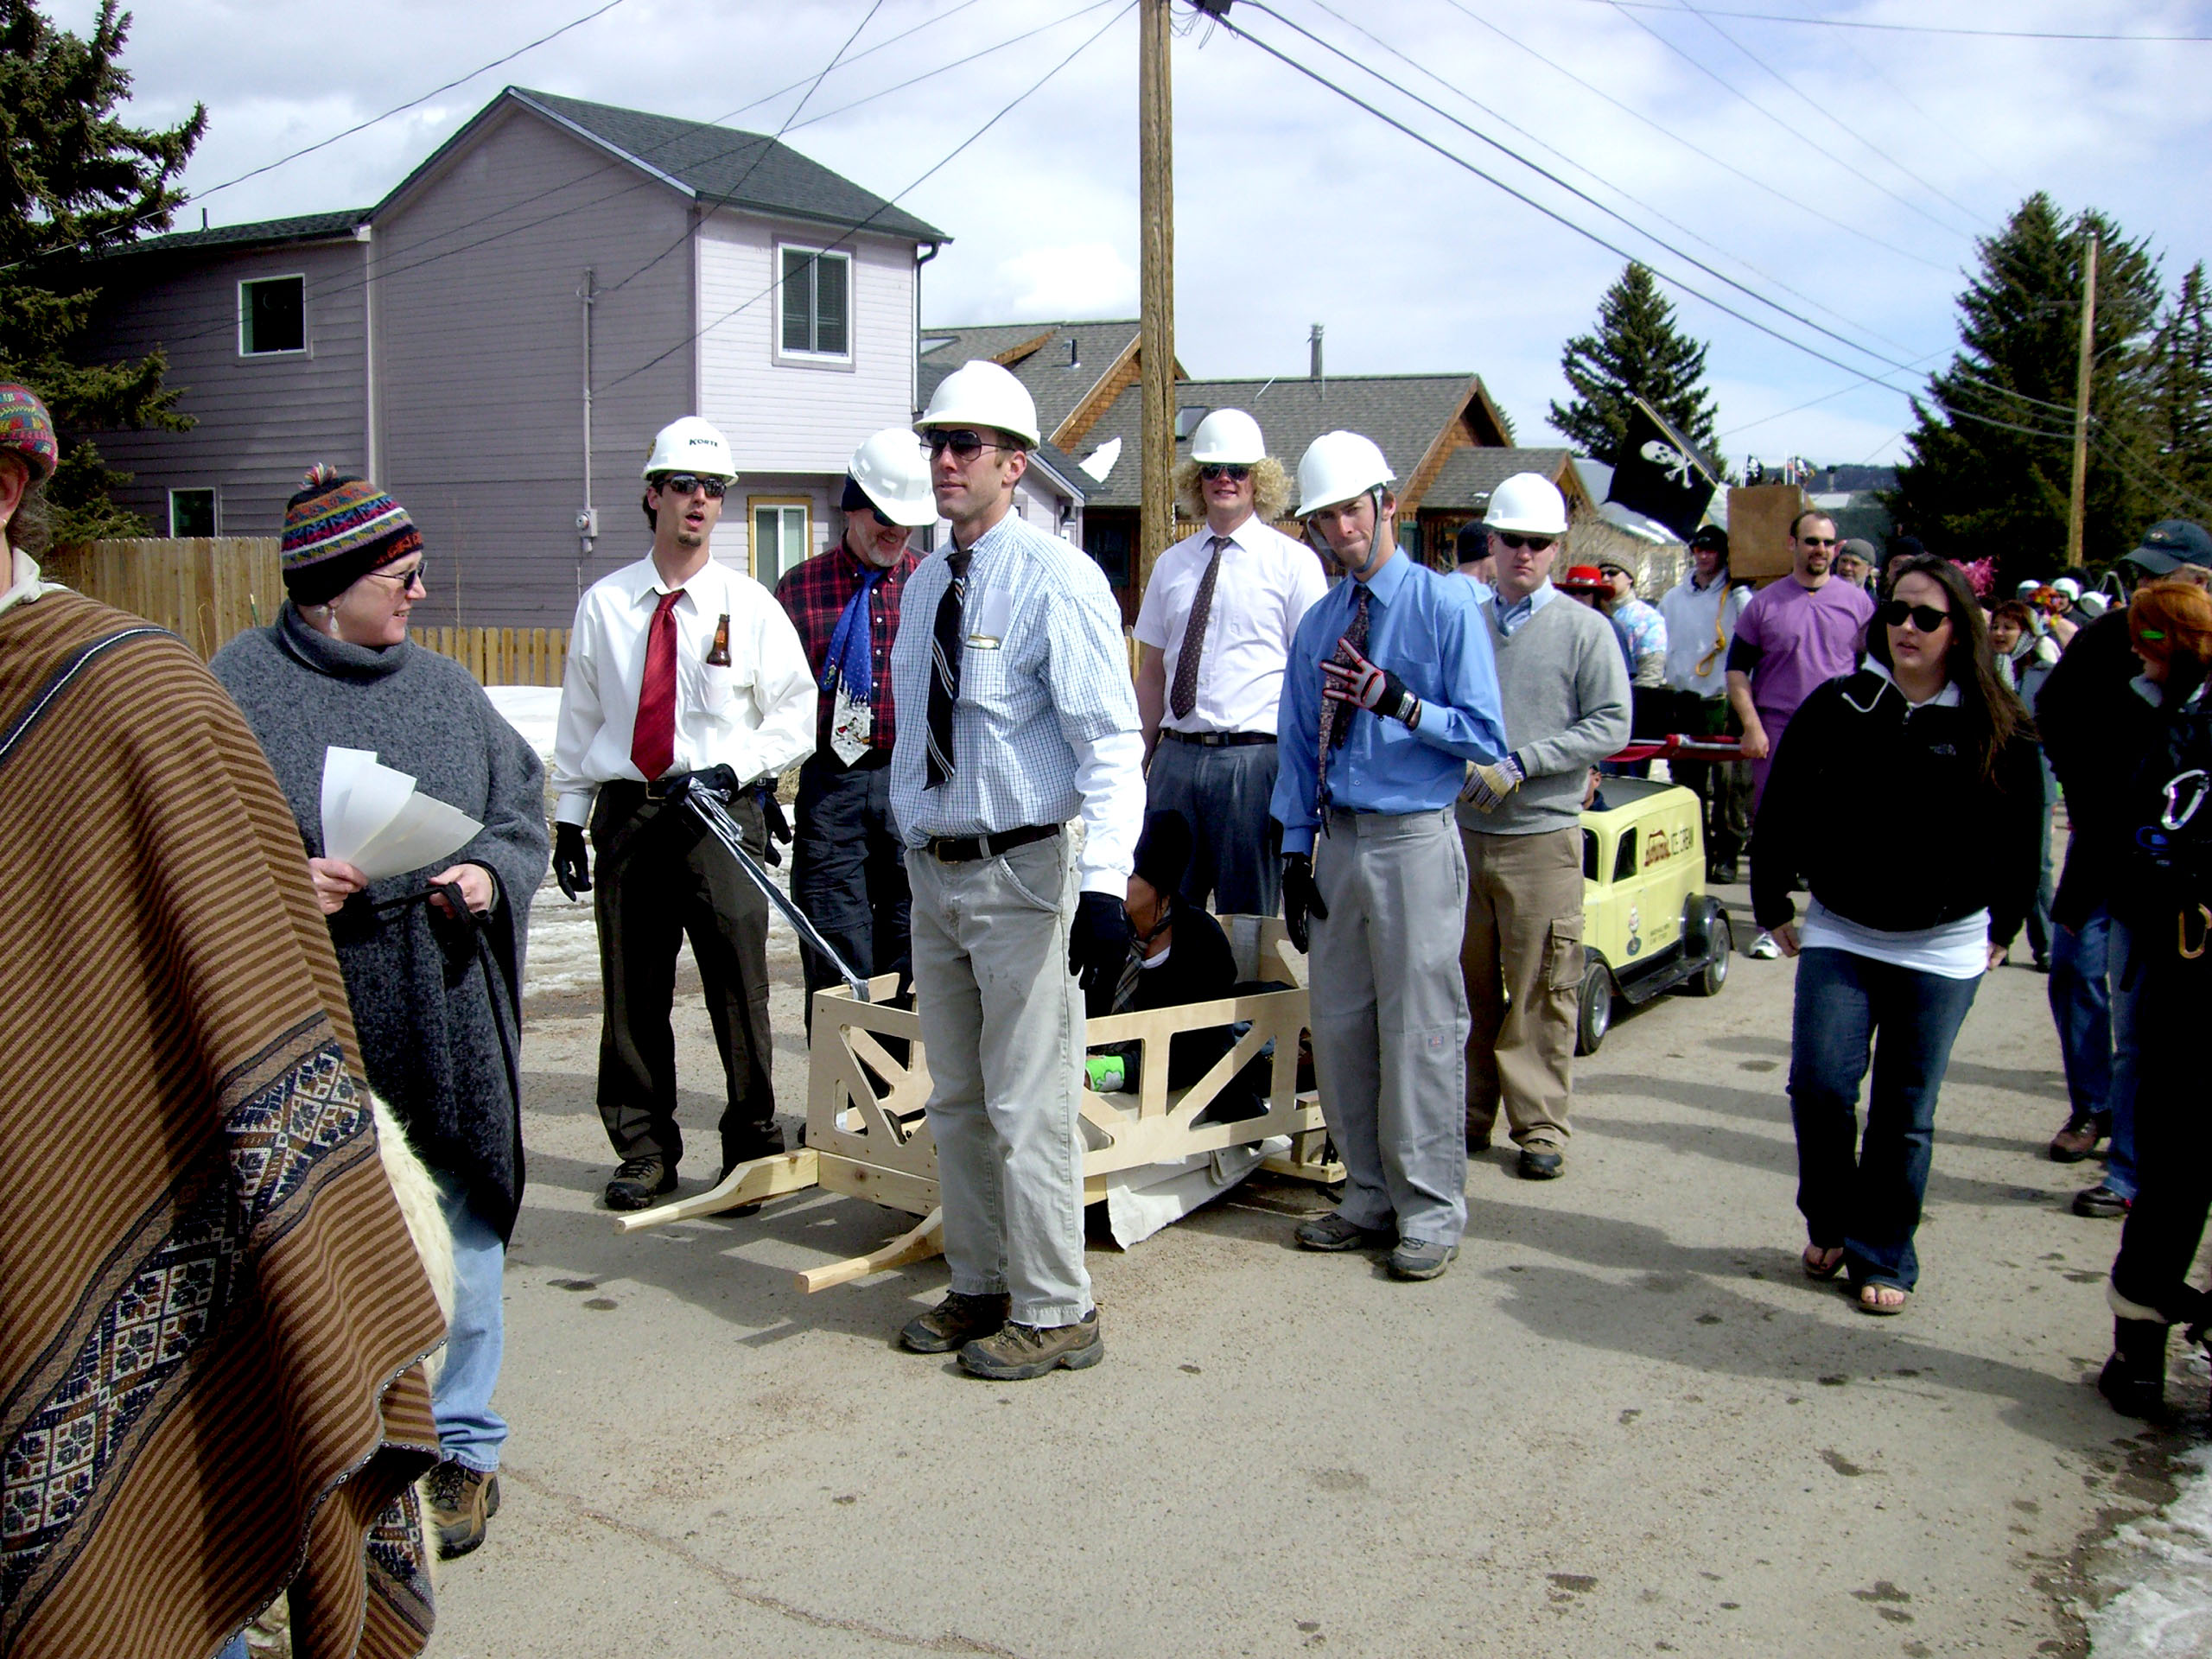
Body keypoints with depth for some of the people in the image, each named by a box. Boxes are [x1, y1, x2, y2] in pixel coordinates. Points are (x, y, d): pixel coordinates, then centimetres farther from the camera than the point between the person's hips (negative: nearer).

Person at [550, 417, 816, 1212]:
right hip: (626, 812, 2)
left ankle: (753, 1148, 13)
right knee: (632, 991, 7)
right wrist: (569, 818, 9)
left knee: (738, 988, -2)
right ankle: (644, 1151, 20)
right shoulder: (604, 605, 9)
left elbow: (796, 714, 4)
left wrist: (732, 767, -11)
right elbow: (579, 720, 13)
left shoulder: (749, 605, 3)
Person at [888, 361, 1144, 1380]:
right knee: (955, 1101, 16)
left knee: (1027, 1106, -2)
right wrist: (913, 854, 18)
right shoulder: (924, 586, 12)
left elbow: (1112, 745, -19)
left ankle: (1055, 1313, 13)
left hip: (1023, 873, -8)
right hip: (933, 870, 8)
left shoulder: (1058, 580, -12)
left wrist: (1105, 887, -29)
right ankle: (979, 1287, 31)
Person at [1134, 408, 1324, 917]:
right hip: (1175, 757, 4)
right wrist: (1137, 765, 12)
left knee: (1247, 919, 1)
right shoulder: (1171, 565, 14)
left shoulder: (1293, 562, 2)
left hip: (1255, 756, -4)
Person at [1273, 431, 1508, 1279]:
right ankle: (1370, 1198, 25)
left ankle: (1430, 1212, 11)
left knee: (1419, 1031, -2)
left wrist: (1400, 703, -21)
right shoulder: (1317, 623, 13)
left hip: (1415, 841, -6)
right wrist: (1296, 851, 9)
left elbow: (1484, 737, -7)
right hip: (1339, 842, 6)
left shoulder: (1446, 604, -4)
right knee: (1339, 1029, 11)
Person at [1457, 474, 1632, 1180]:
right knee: (1466, 982, 9)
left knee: (1540, 989, 0)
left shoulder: (1585, 630, 2)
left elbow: (1611, 725, -5)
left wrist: (1520, 765, -13)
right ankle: (1467, 1114, 20)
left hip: (1542, 836, -3)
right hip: (1461, 830, 3)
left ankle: (1541, 1125, 10)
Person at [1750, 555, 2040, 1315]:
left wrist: (2001, 929, 10)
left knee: (1905, 1111, 5)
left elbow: (2020, 838, 8)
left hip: (1942, 948, 0)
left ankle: (1884, 1258, 20)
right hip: (1838, 935, 1)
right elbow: (1780, 812, 4)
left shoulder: (1996, 731, -4)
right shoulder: (1835, 707, -4)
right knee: (1819, 1083, -9)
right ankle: (1829, 1223, 17)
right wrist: (1772, 906, 6)